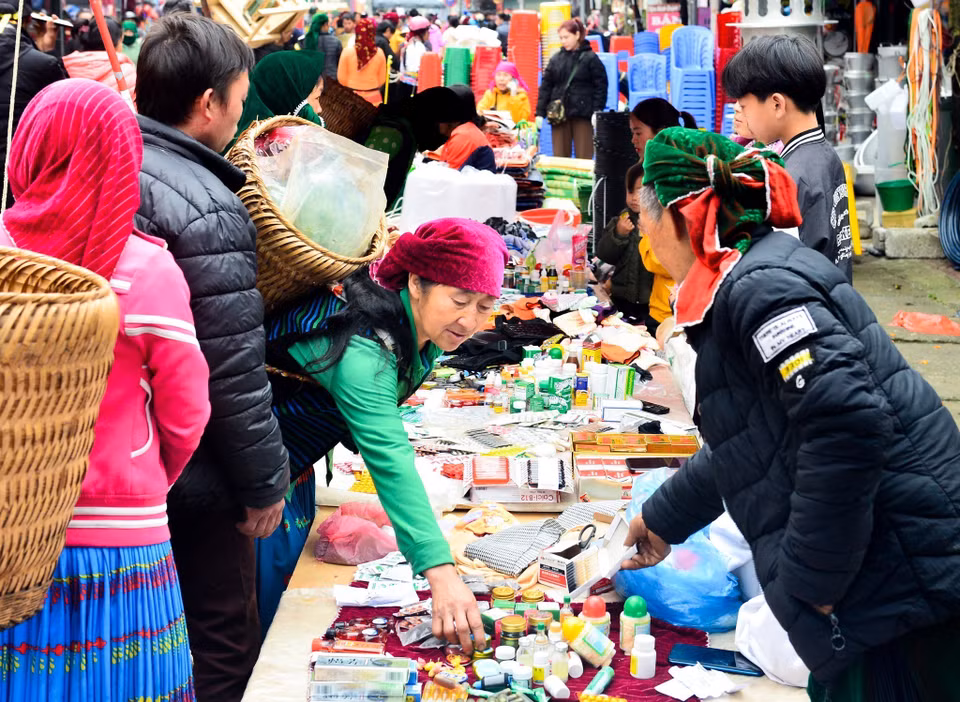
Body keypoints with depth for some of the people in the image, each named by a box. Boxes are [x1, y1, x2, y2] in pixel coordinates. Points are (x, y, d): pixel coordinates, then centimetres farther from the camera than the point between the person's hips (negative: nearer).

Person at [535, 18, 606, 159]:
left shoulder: (590, 58, 0)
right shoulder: (556, 59, 10)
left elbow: (601, 86, -2)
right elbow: (545, 87, 10)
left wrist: (597, 111, -11)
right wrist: (540, 113, 4)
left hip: (582, 115, -3)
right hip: (559, 115, 3)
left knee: (583, 157, -2)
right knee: (560, 156, 2)